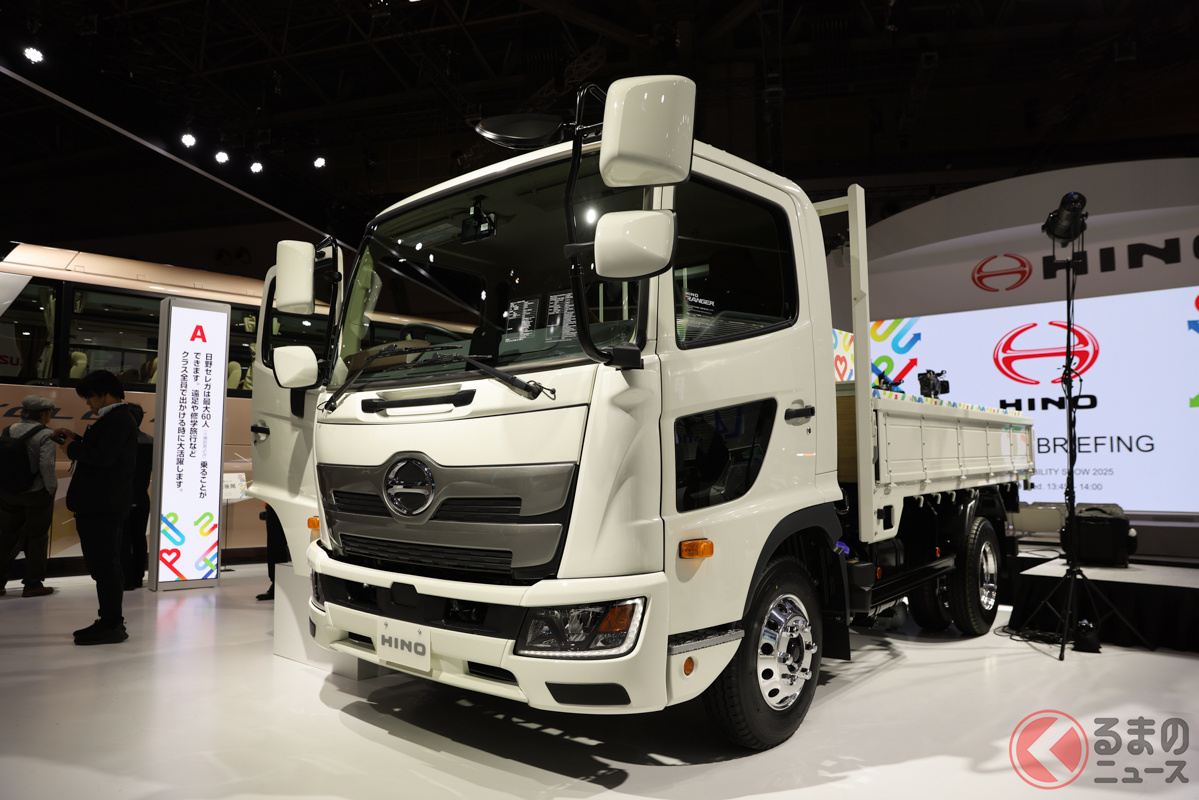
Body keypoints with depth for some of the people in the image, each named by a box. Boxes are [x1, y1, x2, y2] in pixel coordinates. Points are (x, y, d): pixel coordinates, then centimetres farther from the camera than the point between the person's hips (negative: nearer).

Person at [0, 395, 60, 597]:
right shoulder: (45, 435, -14)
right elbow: (46, 464, -24)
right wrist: (51, 487, -11)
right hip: (37, 493, -5)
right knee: (37, 538, 6)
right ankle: (33, 584, 10)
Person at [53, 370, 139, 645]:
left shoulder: (118, 420, -15)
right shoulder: (115, 418, 19)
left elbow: (104, 456, -25)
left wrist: (73, 449, -11)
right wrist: (77, 439, 10)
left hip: (103, 506, -11)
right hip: (103, 505, 11)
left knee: (104, 564, -6)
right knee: (105, 564, 16)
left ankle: (111, 625, -1)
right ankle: (110, 621, 25)